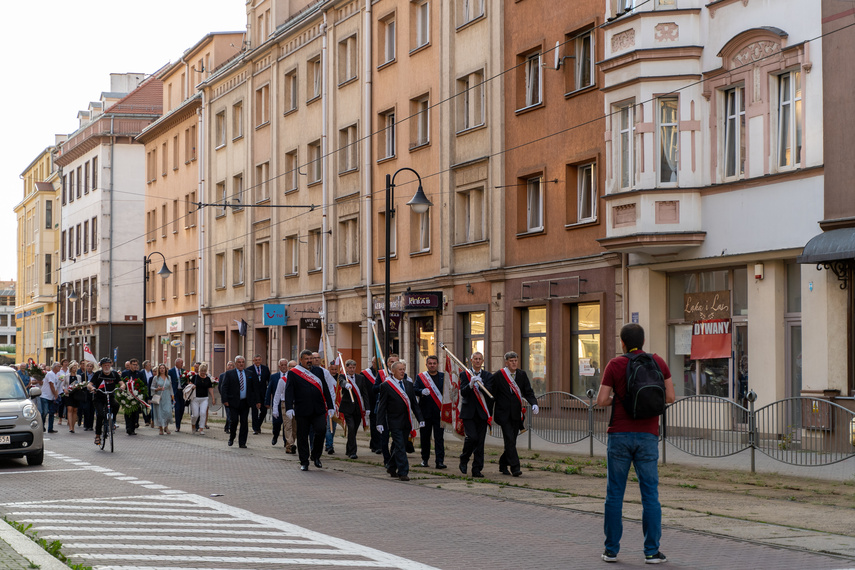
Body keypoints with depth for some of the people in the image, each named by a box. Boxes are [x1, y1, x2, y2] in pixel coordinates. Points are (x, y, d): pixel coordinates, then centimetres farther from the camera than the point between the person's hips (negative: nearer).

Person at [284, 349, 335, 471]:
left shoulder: (319, 371, 13)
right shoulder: (293, 373, 3)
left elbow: (325, 389, 14)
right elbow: (289, 392, -3)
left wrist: (330, 406, 10)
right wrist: (289, 408, -13)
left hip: (319, 410, 2)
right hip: (302, 411, -2)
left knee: (320, 431, -12)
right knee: (302, 437, 2)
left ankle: (316, 456, 10)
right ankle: (304, 462, 12)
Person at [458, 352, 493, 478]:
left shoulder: (487, 376, 10)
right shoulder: (464, 374, 5)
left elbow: (490, 393, -4)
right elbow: (463, 393, -7)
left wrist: (481, 384, -21)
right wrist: (470, 385, -26)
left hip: (482, 413, 2)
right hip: (468, 412, -2)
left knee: (480, 441, 0)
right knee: (472, 437, -16)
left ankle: (477, 469, 5)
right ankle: (464, 460, 10)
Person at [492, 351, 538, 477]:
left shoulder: (522, 375, 8)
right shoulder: (498, 376, -4)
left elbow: (528, 392, 7)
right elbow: (492, 395, -1)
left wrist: (534, 404, -13)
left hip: (516, 414, 4)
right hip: (504, 414, -4)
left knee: (512, 441, 9)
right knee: (510, 440, -13)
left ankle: (503, 464, 27)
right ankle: (515, 467, -15)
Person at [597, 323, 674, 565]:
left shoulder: (614, 365, -3)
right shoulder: (657, 362, 3)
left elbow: (601, 401, -5)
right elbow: (670, 397, 4)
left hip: (619, 435, -1)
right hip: (647, 436, 1)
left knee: (614, 494, 7)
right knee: (650, 495, 5)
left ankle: (611, 549, 9)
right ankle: (652, 551, 2)